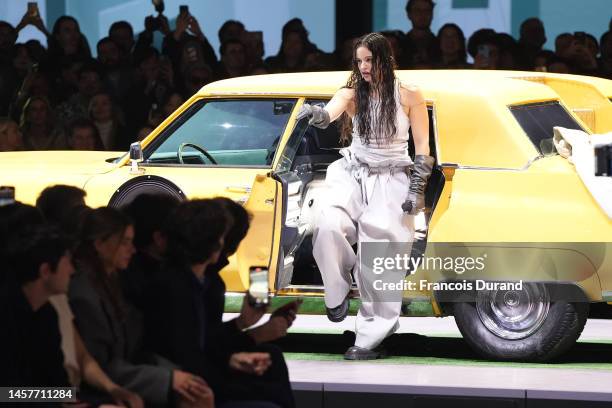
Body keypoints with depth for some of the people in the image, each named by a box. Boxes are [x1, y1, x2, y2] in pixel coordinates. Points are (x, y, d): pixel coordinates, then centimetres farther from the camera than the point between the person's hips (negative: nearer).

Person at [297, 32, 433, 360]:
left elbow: (422, 148, 2)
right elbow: (329, 114, -21)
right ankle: (339, 290, -3)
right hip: (354, 176, 2)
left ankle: (370, 339, -6)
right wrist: (315, 114, -46)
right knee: (328, 226, -28)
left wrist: (416, 191, -7)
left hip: (391, 183, -2)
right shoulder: (353, 94, 2)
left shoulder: (409, 96, 0)